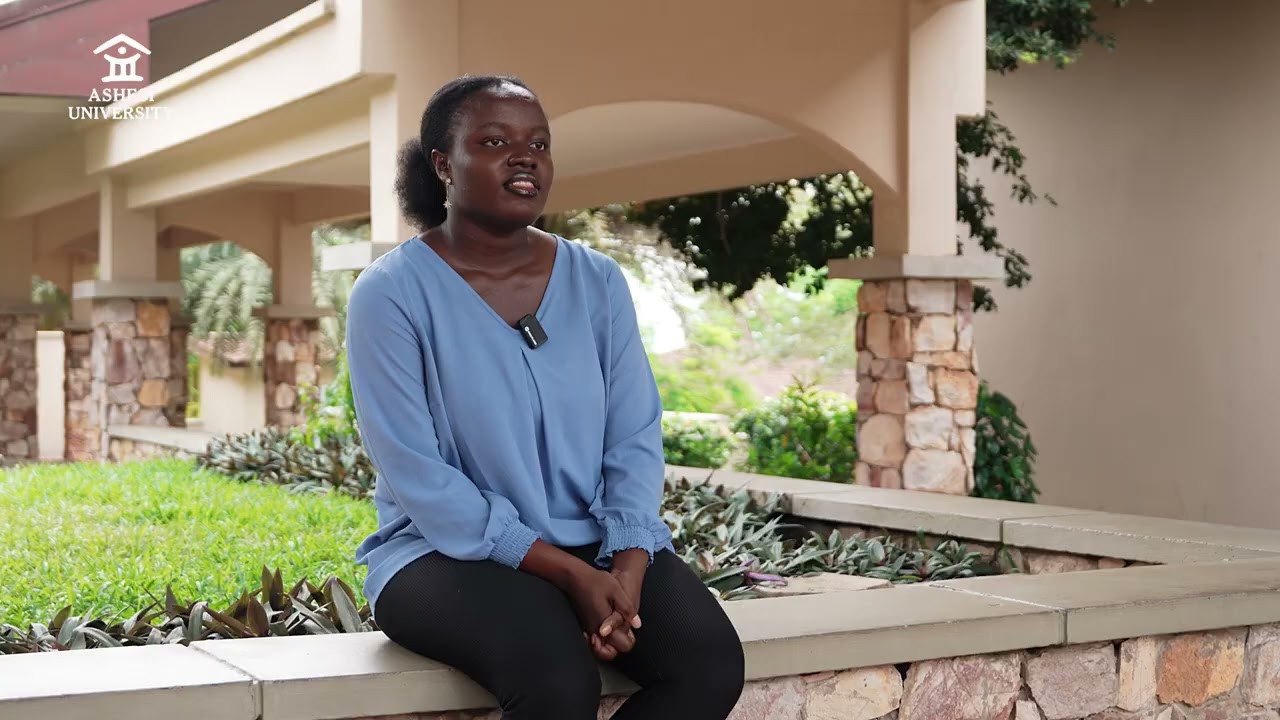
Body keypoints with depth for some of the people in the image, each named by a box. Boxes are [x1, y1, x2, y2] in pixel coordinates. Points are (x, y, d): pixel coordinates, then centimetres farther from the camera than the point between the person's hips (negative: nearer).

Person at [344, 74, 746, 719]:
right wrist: (568, 572, -20)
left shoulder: (597, 281, 6)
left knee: (710, 659, -21)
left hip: (600, 549, 5)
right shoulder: (391, 293, -7)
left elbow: (635, 440, 3)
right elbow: (417, 477, -14)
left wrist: (627, 567, -16)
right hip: (448, 552, -4)